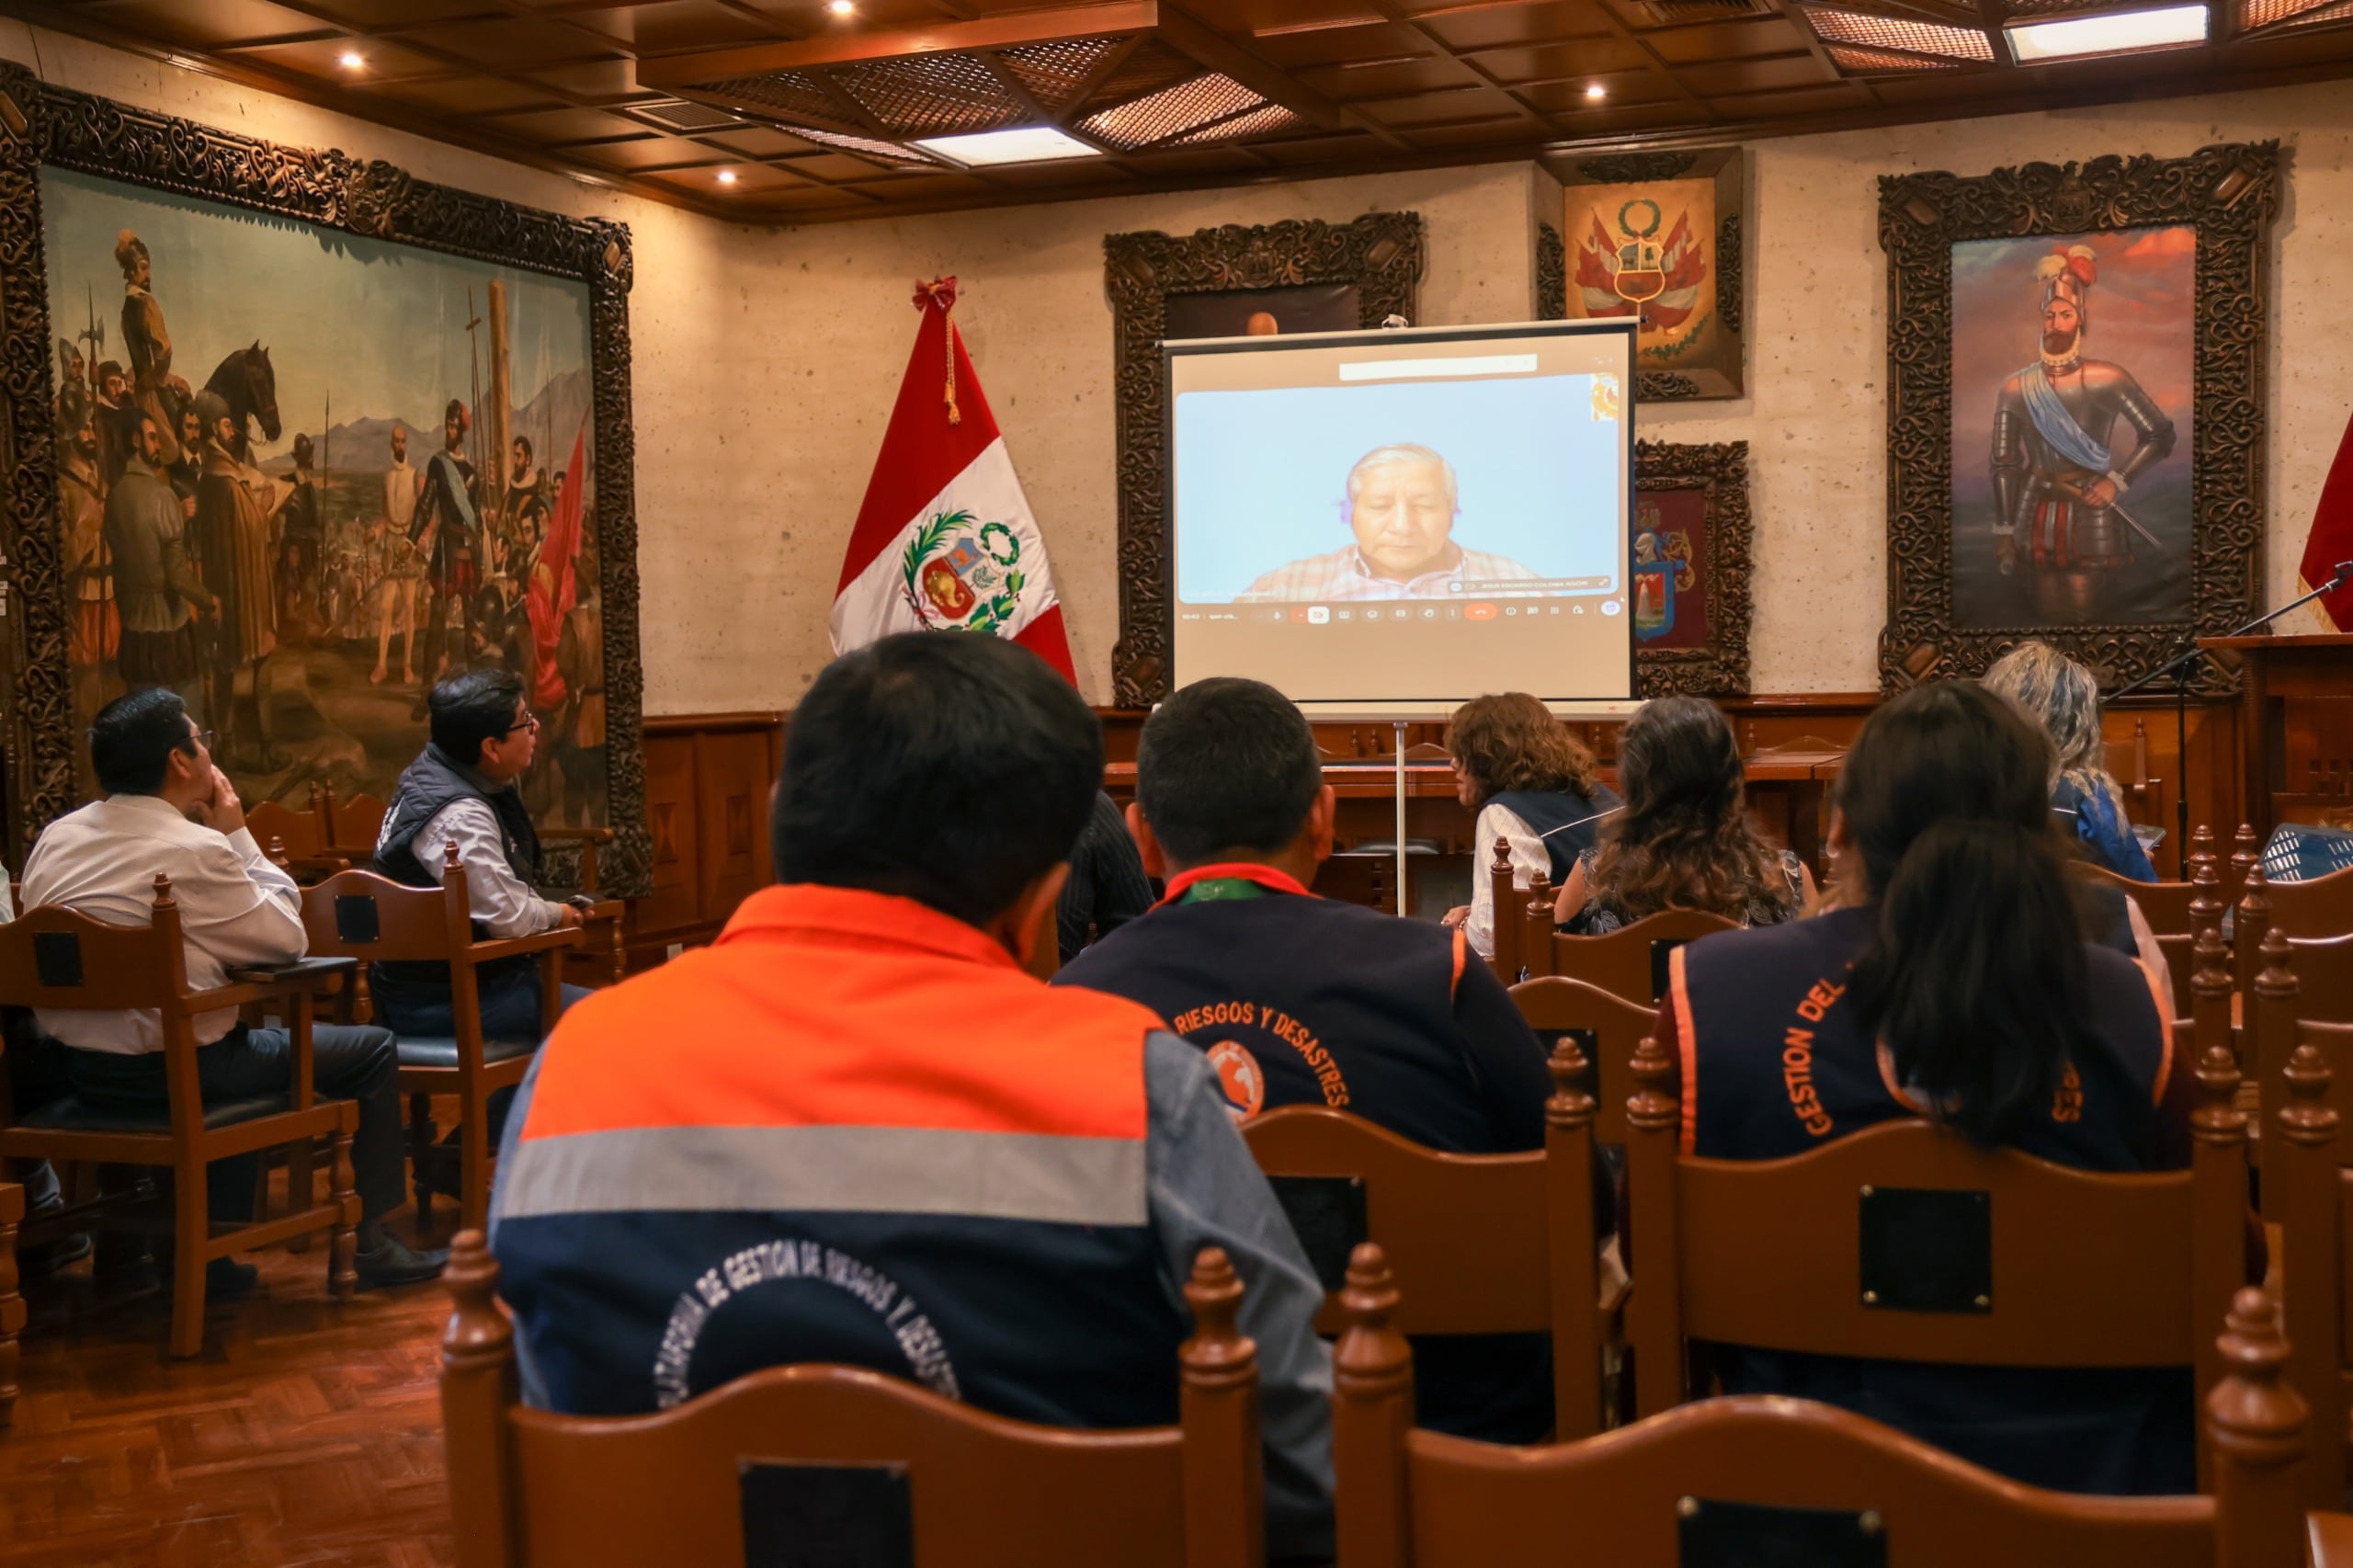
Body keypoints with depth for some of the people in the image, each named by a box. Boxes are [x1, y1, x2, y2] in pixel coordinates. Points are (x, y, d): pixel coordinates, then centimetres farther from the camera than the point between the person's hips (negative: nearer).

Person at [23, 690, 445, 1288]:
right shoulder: (195, 848, -20)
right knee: (372, 1049, 7)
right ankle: (371, 1242, 15)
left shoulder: (54, 838, 2)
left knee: (242, 1036, 36)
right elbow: (288, 939, -8)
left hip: (79, 1069, 8)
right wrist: (238, 835, -2)